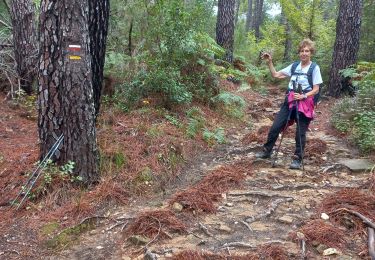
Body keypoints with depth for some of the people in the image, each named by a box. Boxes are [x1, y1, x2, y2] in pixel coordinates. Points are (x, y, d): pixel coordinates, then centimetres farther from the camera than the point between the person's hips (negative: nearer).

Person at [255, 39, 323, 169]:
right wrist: (269, 63, -1)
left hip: (304, 103, -4)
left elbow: (316, 90, -5)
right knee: (275, 127, 4)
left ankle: (297, 159, 13)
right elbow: (276, 75, 10)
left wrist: (304, 96, -20)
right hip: (290, 101, 4)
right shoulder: (294, 66, 9)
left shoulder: (314, 68, -3)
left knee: (300, 133, 1)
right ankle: (266, 151, 20)